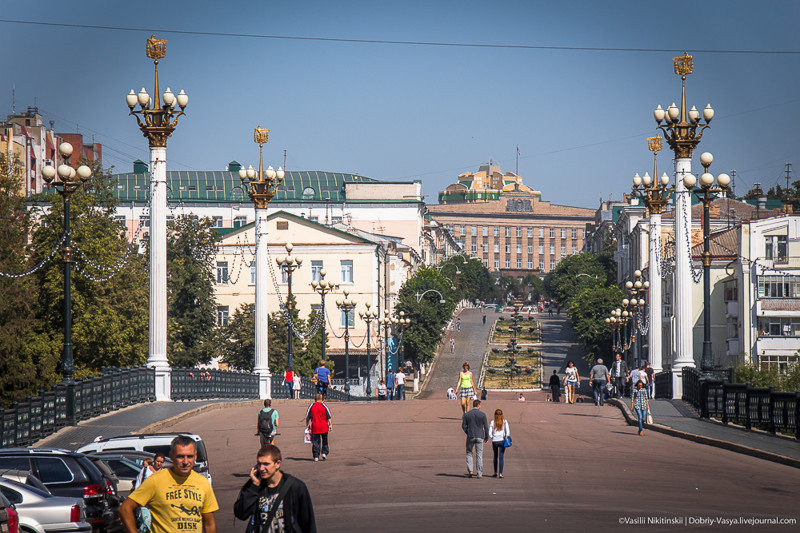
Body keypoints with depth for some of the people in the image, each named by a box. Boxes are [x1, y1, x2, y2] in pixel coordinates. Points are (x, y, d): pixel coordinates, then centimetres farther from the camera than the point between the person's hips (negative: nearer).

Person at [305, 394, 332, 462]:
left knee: (315, 442, 3)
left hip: (315, 427, 0)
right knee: (325, 441, 16)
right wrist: (330, 424, 1)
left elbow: (307, 417, 3)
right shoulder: (324, 406, -1)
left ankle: (316, 456, 1)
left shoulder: (311, 406, 0)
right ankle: (324, 453, 5)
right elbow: (329, 416, -3)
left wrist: (307, 425, 14)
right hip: (324, 427, 0)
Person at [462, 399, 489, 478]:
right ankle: (479, 474, 3)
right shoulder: (482, 415, -5)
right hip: (480, 436, -1)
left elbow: (463, 426, -1)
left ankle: (470, 471, 3)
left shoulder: (467, 414, -2)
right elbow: (486, 427, -3)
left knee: (469, 453, 16)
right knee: (479, 455, 5)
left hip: (470, 436, 1)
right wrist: (487, 437, 7)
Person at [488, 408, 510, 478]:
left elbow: (489, 434, -3)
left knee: (495, 457, 17)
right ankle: (500, 473, -7)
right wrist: (506, 437, 10)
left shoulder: (492, 422, -2)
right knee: (501, 457, 1)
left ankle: (496, 472, 21)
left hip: (494, 441, 1)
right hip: (502, 441, -1)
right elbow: (507, 432, -7)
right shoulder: (505, 422, -2)